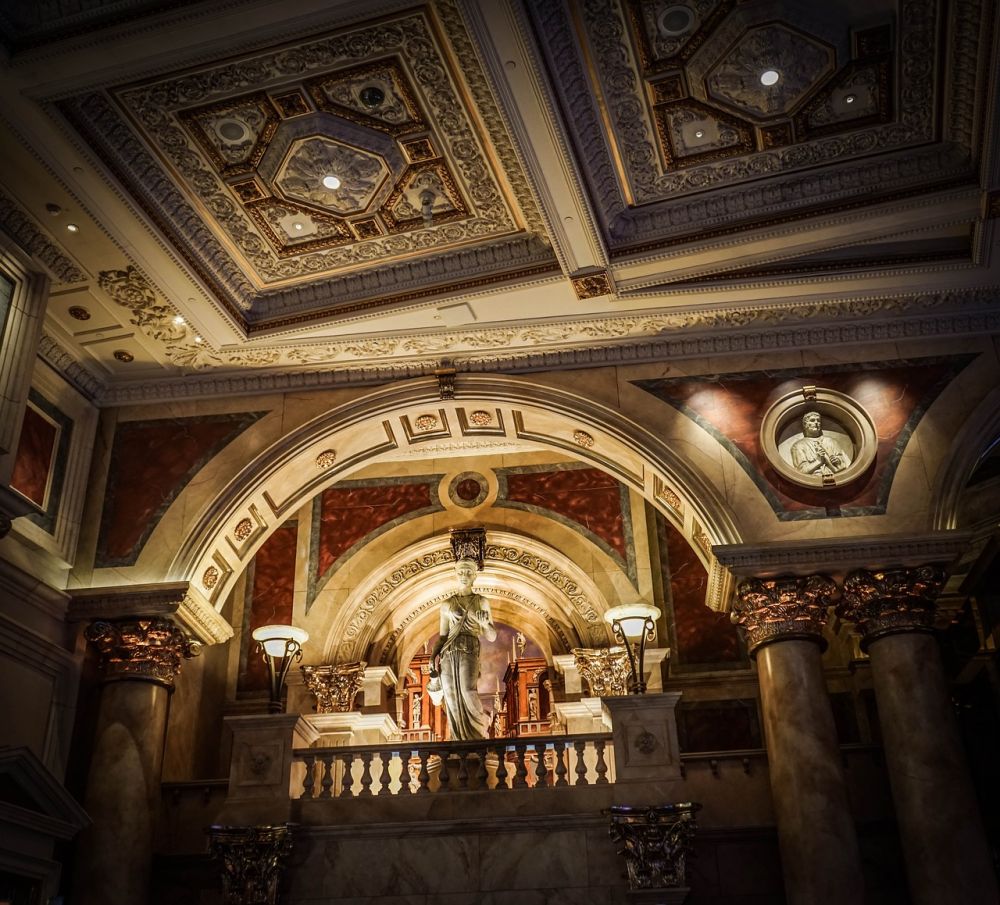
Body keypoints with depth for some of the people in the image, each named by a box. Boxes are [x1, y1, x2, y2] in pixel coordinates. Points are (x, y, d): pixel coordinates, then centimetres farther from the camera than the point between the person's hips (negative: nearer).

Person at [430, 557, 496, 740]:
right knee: (452, 700, -5)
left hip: (469, 651, -3)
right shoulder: (447, 605, 15)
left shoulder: (481, 602, 12)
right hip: (447, 654, 3)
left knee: (468, 692, -24)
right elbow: (442, 636, 16)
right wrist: (433, 657, 0)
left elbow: (492, 637, 9)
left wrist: (485, 624, -12)